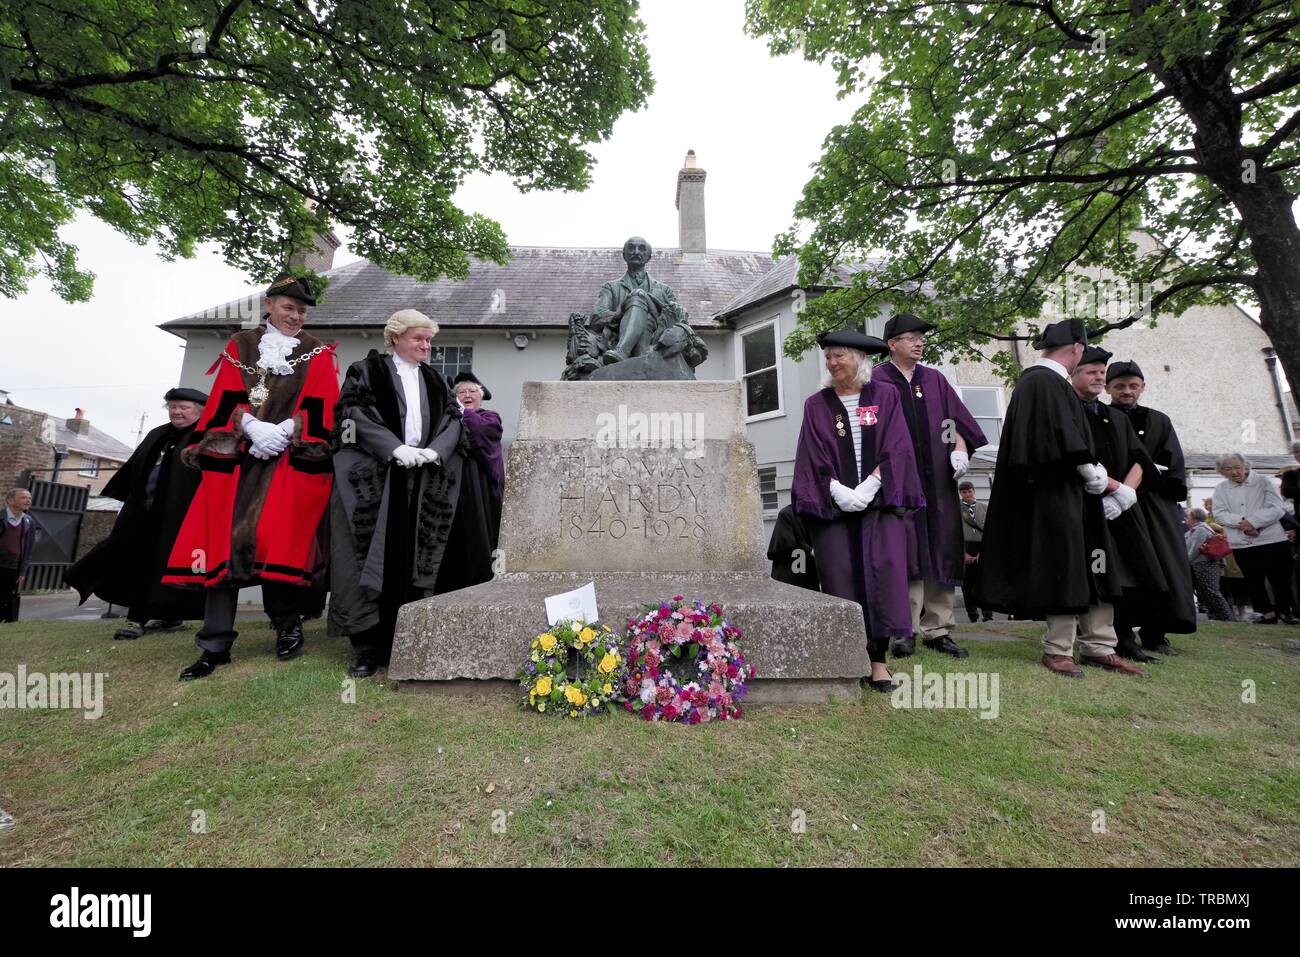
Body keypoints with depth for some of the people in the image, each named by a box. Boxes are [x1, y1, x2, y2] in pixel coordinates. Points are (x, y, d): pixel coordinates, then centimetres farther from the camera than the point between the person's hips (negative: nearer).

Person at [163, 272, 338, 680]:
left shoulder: (317, 353, 9)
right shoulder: (239, 347, 15)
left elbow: (319, 410, -1)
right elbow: (226, 402, 5)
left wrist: (282, 432, -16)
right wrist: (252, 427, -14)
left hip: (294, 461, -2)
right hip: (236, 459, 2)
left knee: (279, 545, -10)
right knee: (222, 544, -2)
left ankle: (288, 625, 9)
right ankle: (216, 644, 5)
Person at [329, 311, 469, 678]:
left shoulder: (435, 381, 17)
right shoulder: (366, 371, 6)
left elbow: (452, 419, 7)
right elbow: (355, 415, -7)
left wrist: (433, 450, -11)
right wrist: (395, 448, -18)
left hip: (423, 484, 4)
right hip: (374, 479, -3)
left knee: (414, 561, 4)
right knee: (373, 558, -3)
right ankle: (367, 647, 5)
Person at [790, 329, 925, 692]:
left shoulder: (885, 397, 8)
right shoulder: (817, 405, 8)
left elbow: (895, 448, -1)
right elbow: (814, 458, 1)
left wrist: (867, 489, -12)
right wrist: (841, 492, -12)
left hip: (880, 501, 0)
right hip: (833, 505, 0)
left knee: (882, 574, -6)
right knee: (841, 577, -1)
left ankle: (877, 659, 4)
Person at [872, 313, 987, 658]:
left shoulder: (935, 380, 15)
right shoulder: (876, 382, -1)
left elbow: (956, 419, 13)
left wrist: (960, 450, -3)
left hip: (936, 480, 5)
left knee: (940, 552, 7)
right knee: (906, 553, -4)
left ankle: (937, 629, 18)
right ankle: (905, 631, 5)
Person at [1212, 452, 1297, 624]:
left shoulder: (1263, 481, 1)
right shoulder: (1220, 489, 6)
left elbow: (1277, 509, -8)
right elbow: (1219, 514, -3)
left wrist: (1253, 522, -19)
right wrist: (1241, 522, -20)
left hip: (1272, 540, -2)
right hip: (1241, 544, 2)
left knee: (1281, 580, 5)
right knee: (1254, 582, 8)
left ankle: (1286, 611, 21)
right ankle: (1268, 613, 20)